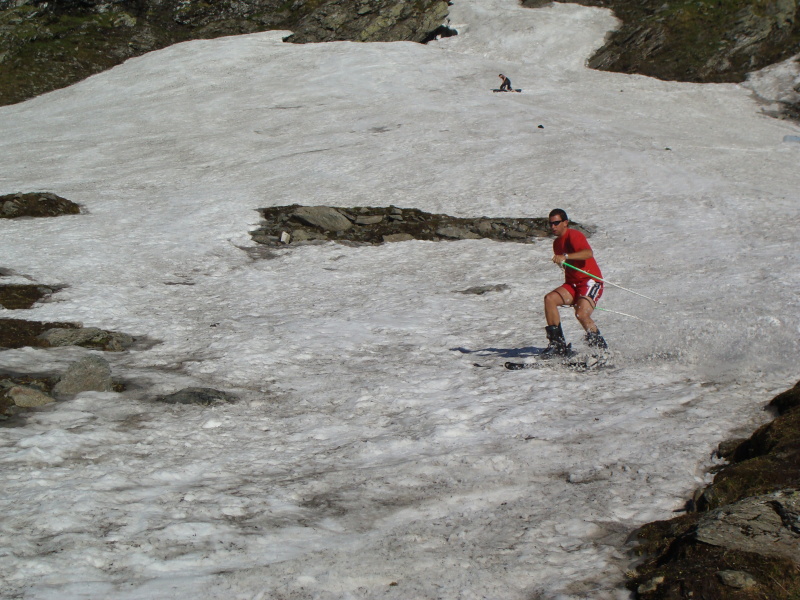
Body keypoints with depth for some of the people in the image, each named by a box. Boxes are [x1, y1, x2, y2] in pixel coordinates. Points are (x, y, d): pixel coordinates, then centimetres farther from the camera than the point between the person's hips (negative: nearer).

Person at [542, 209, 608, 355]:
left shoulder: (573, 236, -10)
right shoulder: (557, 243, 18)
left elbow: (588, 253, -31)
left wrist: (565, 256, -42)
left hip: (590, 282, -8)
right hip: (573, 284, 8)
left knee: (581, 314, -28)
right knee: (549, 299, -17)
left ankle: (601, 347, -4)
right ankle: (557, 343, -17)